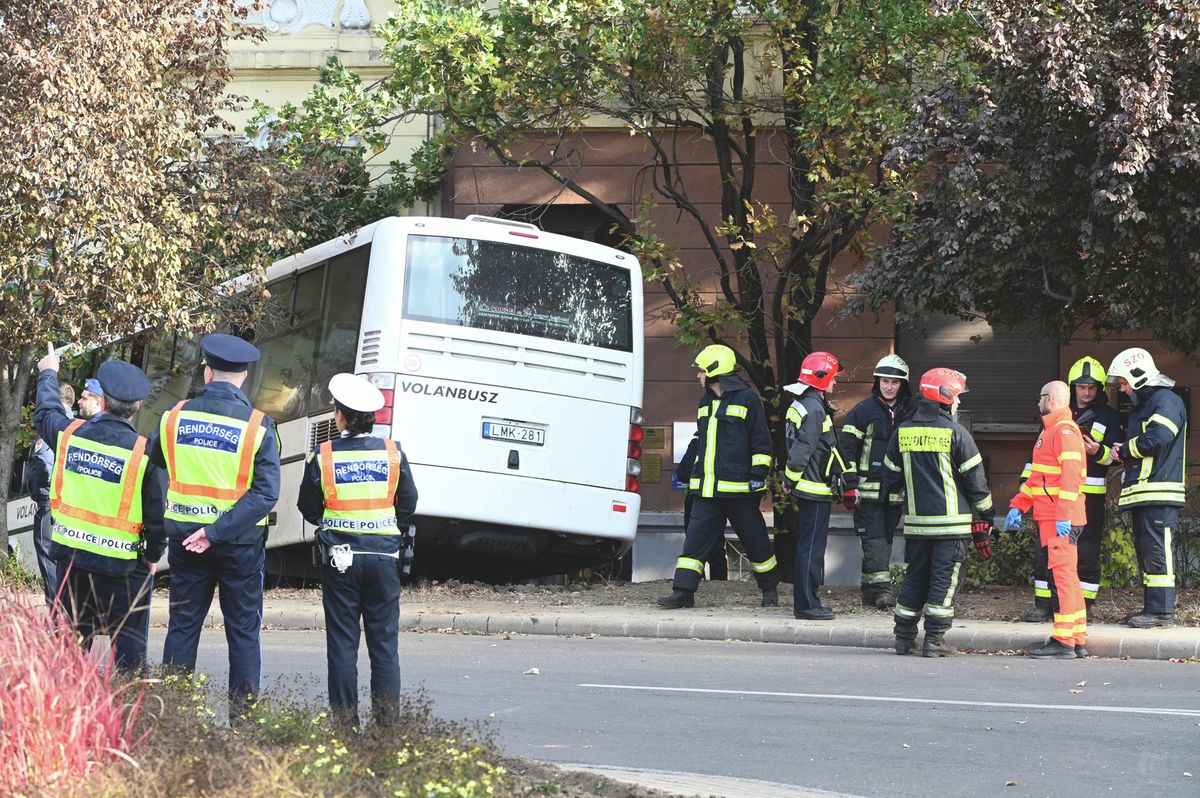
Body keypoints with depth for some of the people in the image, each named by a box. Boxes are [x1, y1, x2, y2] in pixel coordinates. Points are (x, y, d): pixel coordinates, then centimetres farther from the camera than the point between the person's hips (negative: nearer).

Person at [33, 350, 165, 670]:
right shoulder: (144, 452, -15)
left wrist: (48, 374, 38)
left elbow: (45, 413, 20)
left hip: (70, 555, 4)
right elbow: (156, 513, -9)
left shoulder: (70, 433, -5)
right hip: (122, 565, -4)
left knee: (70, 641, 16)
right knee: (128, 647, 3)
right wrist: (152, 556, 8)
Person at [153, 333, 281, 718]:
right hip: (240, 542, -2)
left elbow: (153, 465, 10)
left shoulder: (175, 416, -3)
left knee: (182, 625, 12)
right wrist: (217, 532, -18)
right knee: (243, 629, 8)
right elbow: (265, 494, -18)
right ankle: (242, 713, 8)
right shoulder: (257, 425, -11)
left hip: (184, 537, 2)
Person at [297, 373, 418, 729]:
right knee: (384, 640, 7)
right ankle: (387, 720, 6)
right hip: (383, 555, 1)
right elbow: (407, 504, 6)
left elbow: (309, 509, 3)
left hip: (339, 556, -1)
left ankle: (345, 721, 5)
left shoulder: (323, 456, -6)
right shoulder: (393, 453, -2)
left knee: (342, 642, 5)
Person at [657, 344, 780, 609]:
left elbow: (761, 441, -6)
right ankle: (683, 592, -4)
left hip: (739, 488, -6)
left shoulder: (747, 399, -6)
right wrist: (697, 475, 24)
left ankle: (770, 588, 22)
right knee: (695, 538, -3)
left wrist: (758, 474, -12)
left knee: (755, 540, 6)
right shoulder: (705, 403, 17)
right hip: (707, 488, 6)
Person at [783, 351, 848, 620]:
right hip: (815, 490, -10)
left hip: (808, 488, 10)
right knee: (811, 547, -6)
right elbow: (801, 450, -21)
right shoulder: (814, 409, -17)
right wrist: (791, 480, -11)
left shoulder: (801, 405, 16)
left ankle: (805, 601, 19)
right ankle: (806, 605, -4)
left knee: (808, 546, 14)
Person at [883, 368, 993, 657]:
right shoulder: (955, 433, -8)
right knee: (944, 579, 0)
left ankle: (904, 637, 16)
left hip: (915, 522, 5)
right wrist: (985, 513, 8)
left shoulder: (903, 431, 6)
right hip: (950, 522, -5)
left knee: (915, 577, 14)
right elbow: (975, 479, -4)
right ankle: (934, 640, -3)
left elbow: (891, 476, 13)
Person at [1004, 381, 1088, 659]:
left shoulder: (1065, 430, -11)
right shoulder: (1049, 431, 22)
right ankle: (1078, 640, 15)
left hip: (1060, 521, -10)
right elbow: (1036, 476, 28)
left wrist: (1063, 516, -28)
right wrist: (1018, 505, 20)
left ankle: (1063, 642, -12)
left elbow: (1071, 475, -22)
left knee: (1061, 575, -11)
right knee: (1067, 577, 11)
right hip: (1050, 519, 10)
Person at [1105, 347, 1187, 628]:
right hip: (1140, 494, 10)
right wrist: (1120, 452, 5)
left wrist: (1123, 450, -5)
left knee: (1157, 551, -11)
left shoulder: (1166, 402, -8)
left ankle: (1162, 610, -12)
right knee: (1145, 551, 10)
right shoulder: (1140, 406, 24)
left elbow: (1154, 441, -20)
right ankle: (1151, 606, 13)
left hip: (1159, 493, -10)